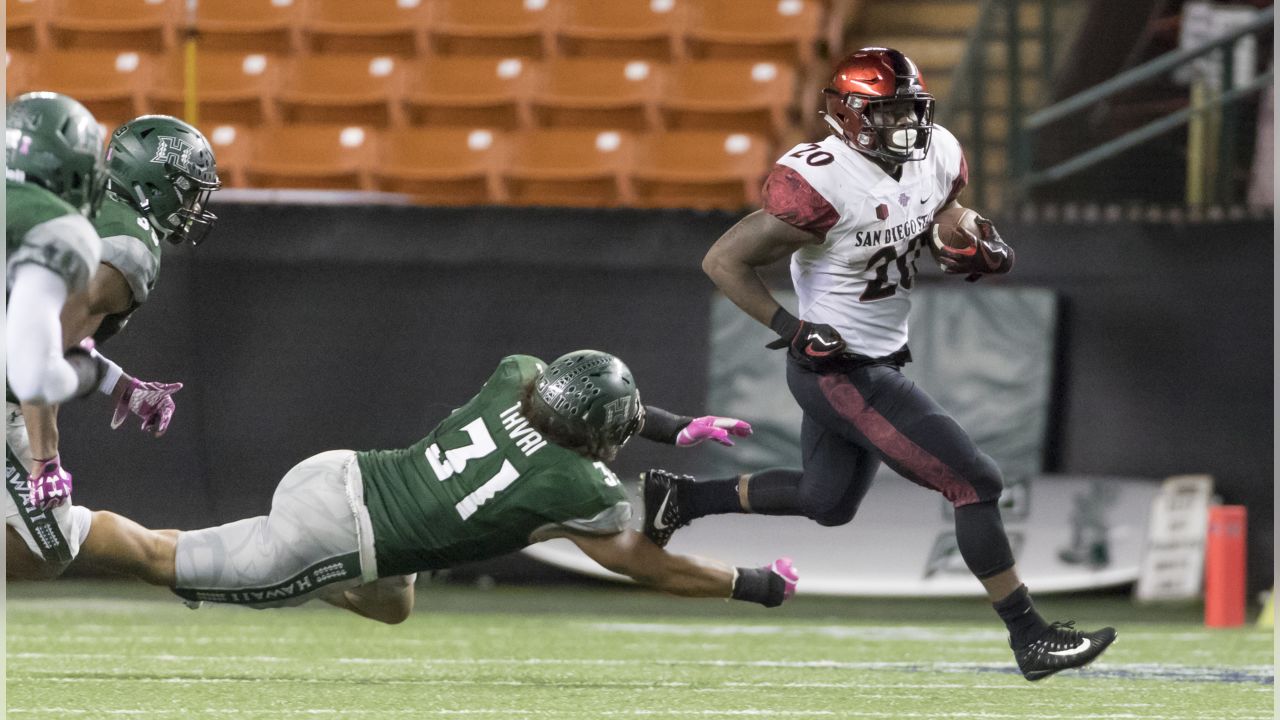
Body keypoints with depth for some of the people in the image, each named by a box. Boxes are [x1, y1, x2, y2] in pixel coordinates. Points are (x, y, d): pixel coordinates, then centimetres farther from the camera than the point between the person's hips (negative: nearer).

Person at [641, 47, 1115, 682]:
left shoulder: (939, 158, -3)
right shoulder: (821, 185, -26)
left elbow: (943, 235, 16)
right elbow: (723, 261, -20)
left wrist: (976, 253, -8)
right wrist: (791, 327, -26)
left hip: (881, 361, 9)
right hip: (844, 374, -9)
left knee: (827, 502, 27)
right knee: (973, 483, -9)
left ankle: (678, 498, 39)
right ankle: (1030, 639, -2)